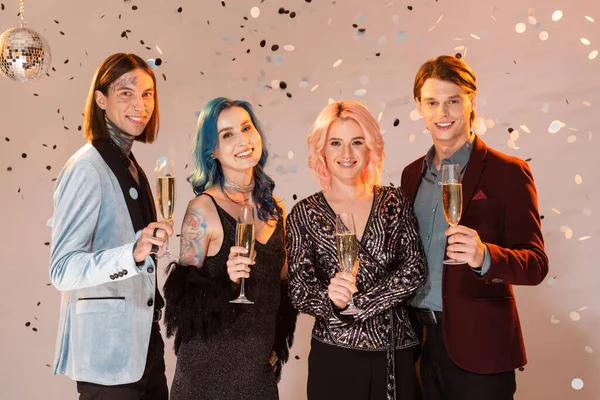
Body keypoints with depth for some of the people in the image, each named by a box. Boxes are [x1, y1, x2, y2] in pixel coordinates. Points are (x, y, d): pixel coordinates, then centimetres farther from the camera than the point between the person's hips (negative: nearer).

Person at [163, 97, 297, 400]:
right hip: (211, 366, -5)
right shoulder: (203, 209, -13)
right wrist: (225, 280, -28)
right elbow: (183, 293, -12)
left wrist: (277, 346, 11)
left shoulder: (274, 207, 4)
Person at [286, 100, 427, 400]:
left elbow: (414, 270, -7)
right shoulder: (304, 214, -1)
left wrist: (356, 301, -15)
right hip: (334, 356, -1)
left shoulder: (394, 202, 2)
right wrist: (330, 298, -26)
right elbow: (299, 291, -6)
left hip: (398, 354, 1)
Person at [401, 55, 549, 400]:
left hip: (478, 346, -4)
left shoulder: (508, 172, -8)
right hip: (422, 342, 5)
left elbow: (536, 264, -11)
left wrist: (484, 256, -31)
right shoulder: (413, 174, 8)